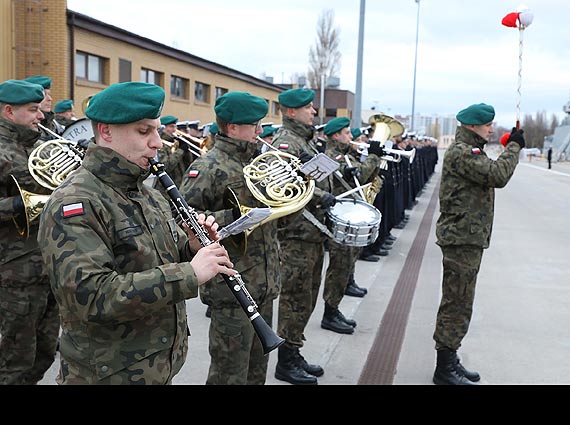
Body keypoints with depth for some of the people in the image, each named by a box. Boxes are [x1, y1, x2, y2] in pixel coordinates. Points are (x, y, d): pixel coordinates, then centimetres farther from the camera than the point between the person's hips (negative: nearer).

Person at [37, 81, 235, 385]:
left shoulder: (147, 193, 8)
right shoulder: (74, 203, -20)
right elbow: (91, 296, -30)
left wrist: (194, 248, -8)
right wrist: (190, 273, -30)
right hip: (108, 375, -8)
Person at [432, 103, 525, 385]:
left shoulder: (472, 151, 20)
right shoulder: (461, 152, -15)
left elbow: (490, 176, 17)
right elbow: (498, 175, -23)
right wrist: (513, 147, -11)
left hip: (468, 238, 11)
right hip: (462, 238, -11)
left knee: (458, 304, 15)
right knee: (458, 304, -6)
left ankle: (449, 361, 25)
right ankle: (445, 370, 2)